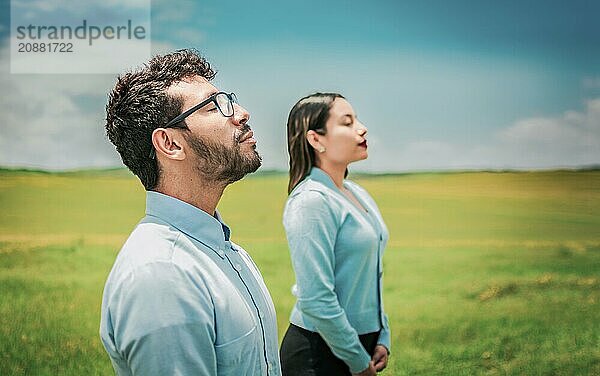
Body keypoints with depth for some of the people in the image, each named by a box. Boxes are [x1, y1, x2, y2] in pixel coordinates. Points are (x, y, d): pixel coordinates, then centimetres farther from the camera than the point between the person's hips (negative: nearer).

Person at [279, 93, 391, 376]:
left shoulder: (357, 194, 7)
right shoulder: (311, 201, -19)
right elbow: (317, 300, -23)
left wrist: (382, 339, 8)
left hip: (364, 340, 8)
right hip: (319, 353, -8)